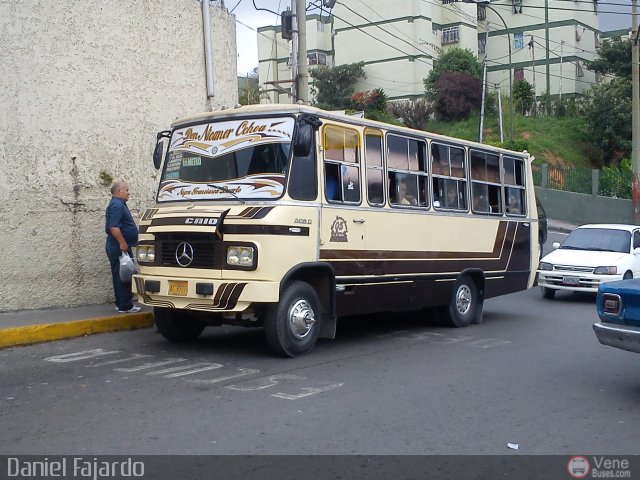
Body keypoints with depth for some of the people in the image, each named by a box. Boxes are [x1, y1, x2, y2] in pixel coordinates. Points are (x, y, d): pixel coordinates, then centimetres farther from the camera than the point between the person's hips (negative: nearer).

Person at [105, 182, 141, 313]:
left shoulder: (118, 204, 19)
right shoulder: (117, 205, -15)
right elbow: (114, 227, -25)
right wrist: (123, 244, -24)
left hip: (119, 248, 11)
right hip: (120, 248, -11)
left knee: (120, 277, 14)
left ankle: (121, 303, 20)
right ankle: (125, 306, -5)